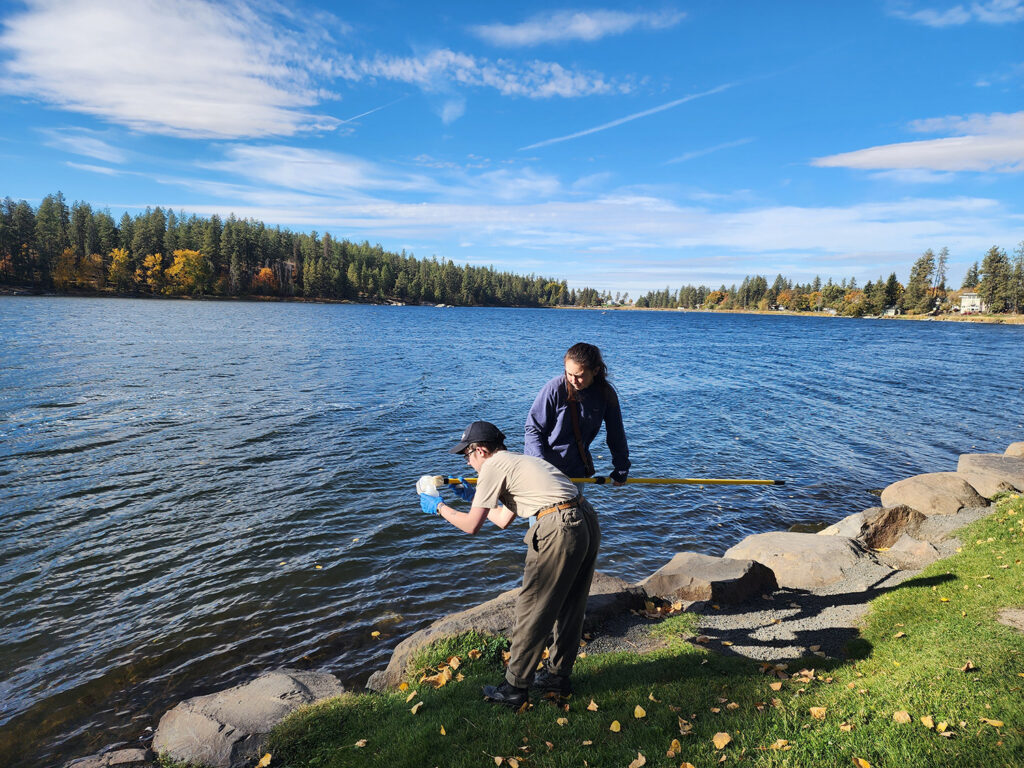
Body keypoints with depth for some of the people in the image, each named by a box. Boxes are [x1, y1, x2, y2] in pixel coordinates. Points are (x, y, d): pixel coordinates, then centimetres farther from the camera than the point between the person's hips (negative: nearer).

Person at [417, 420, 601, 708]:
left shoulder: (493, 466, 1)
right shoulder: (521, 460, 27)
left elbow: (471, 525, -1)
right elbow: (503, 520, 33)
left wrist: (439, 507, 15)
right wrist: (472, 496, 41)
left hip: (560, 531, -9)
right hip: (588, 522, 9)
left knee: (532, 611, 5)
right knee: (569, 607, 21)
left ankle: (514, 688, 18)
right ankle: (557, 676, 36)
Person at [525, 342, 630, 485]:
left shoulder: (606, 394, -6)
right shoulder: (555, 388, -16)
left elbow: (616, 434, 6)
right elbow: (533, 428, -10)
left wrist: (622, 470, 14)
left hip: (576, 469, 3)